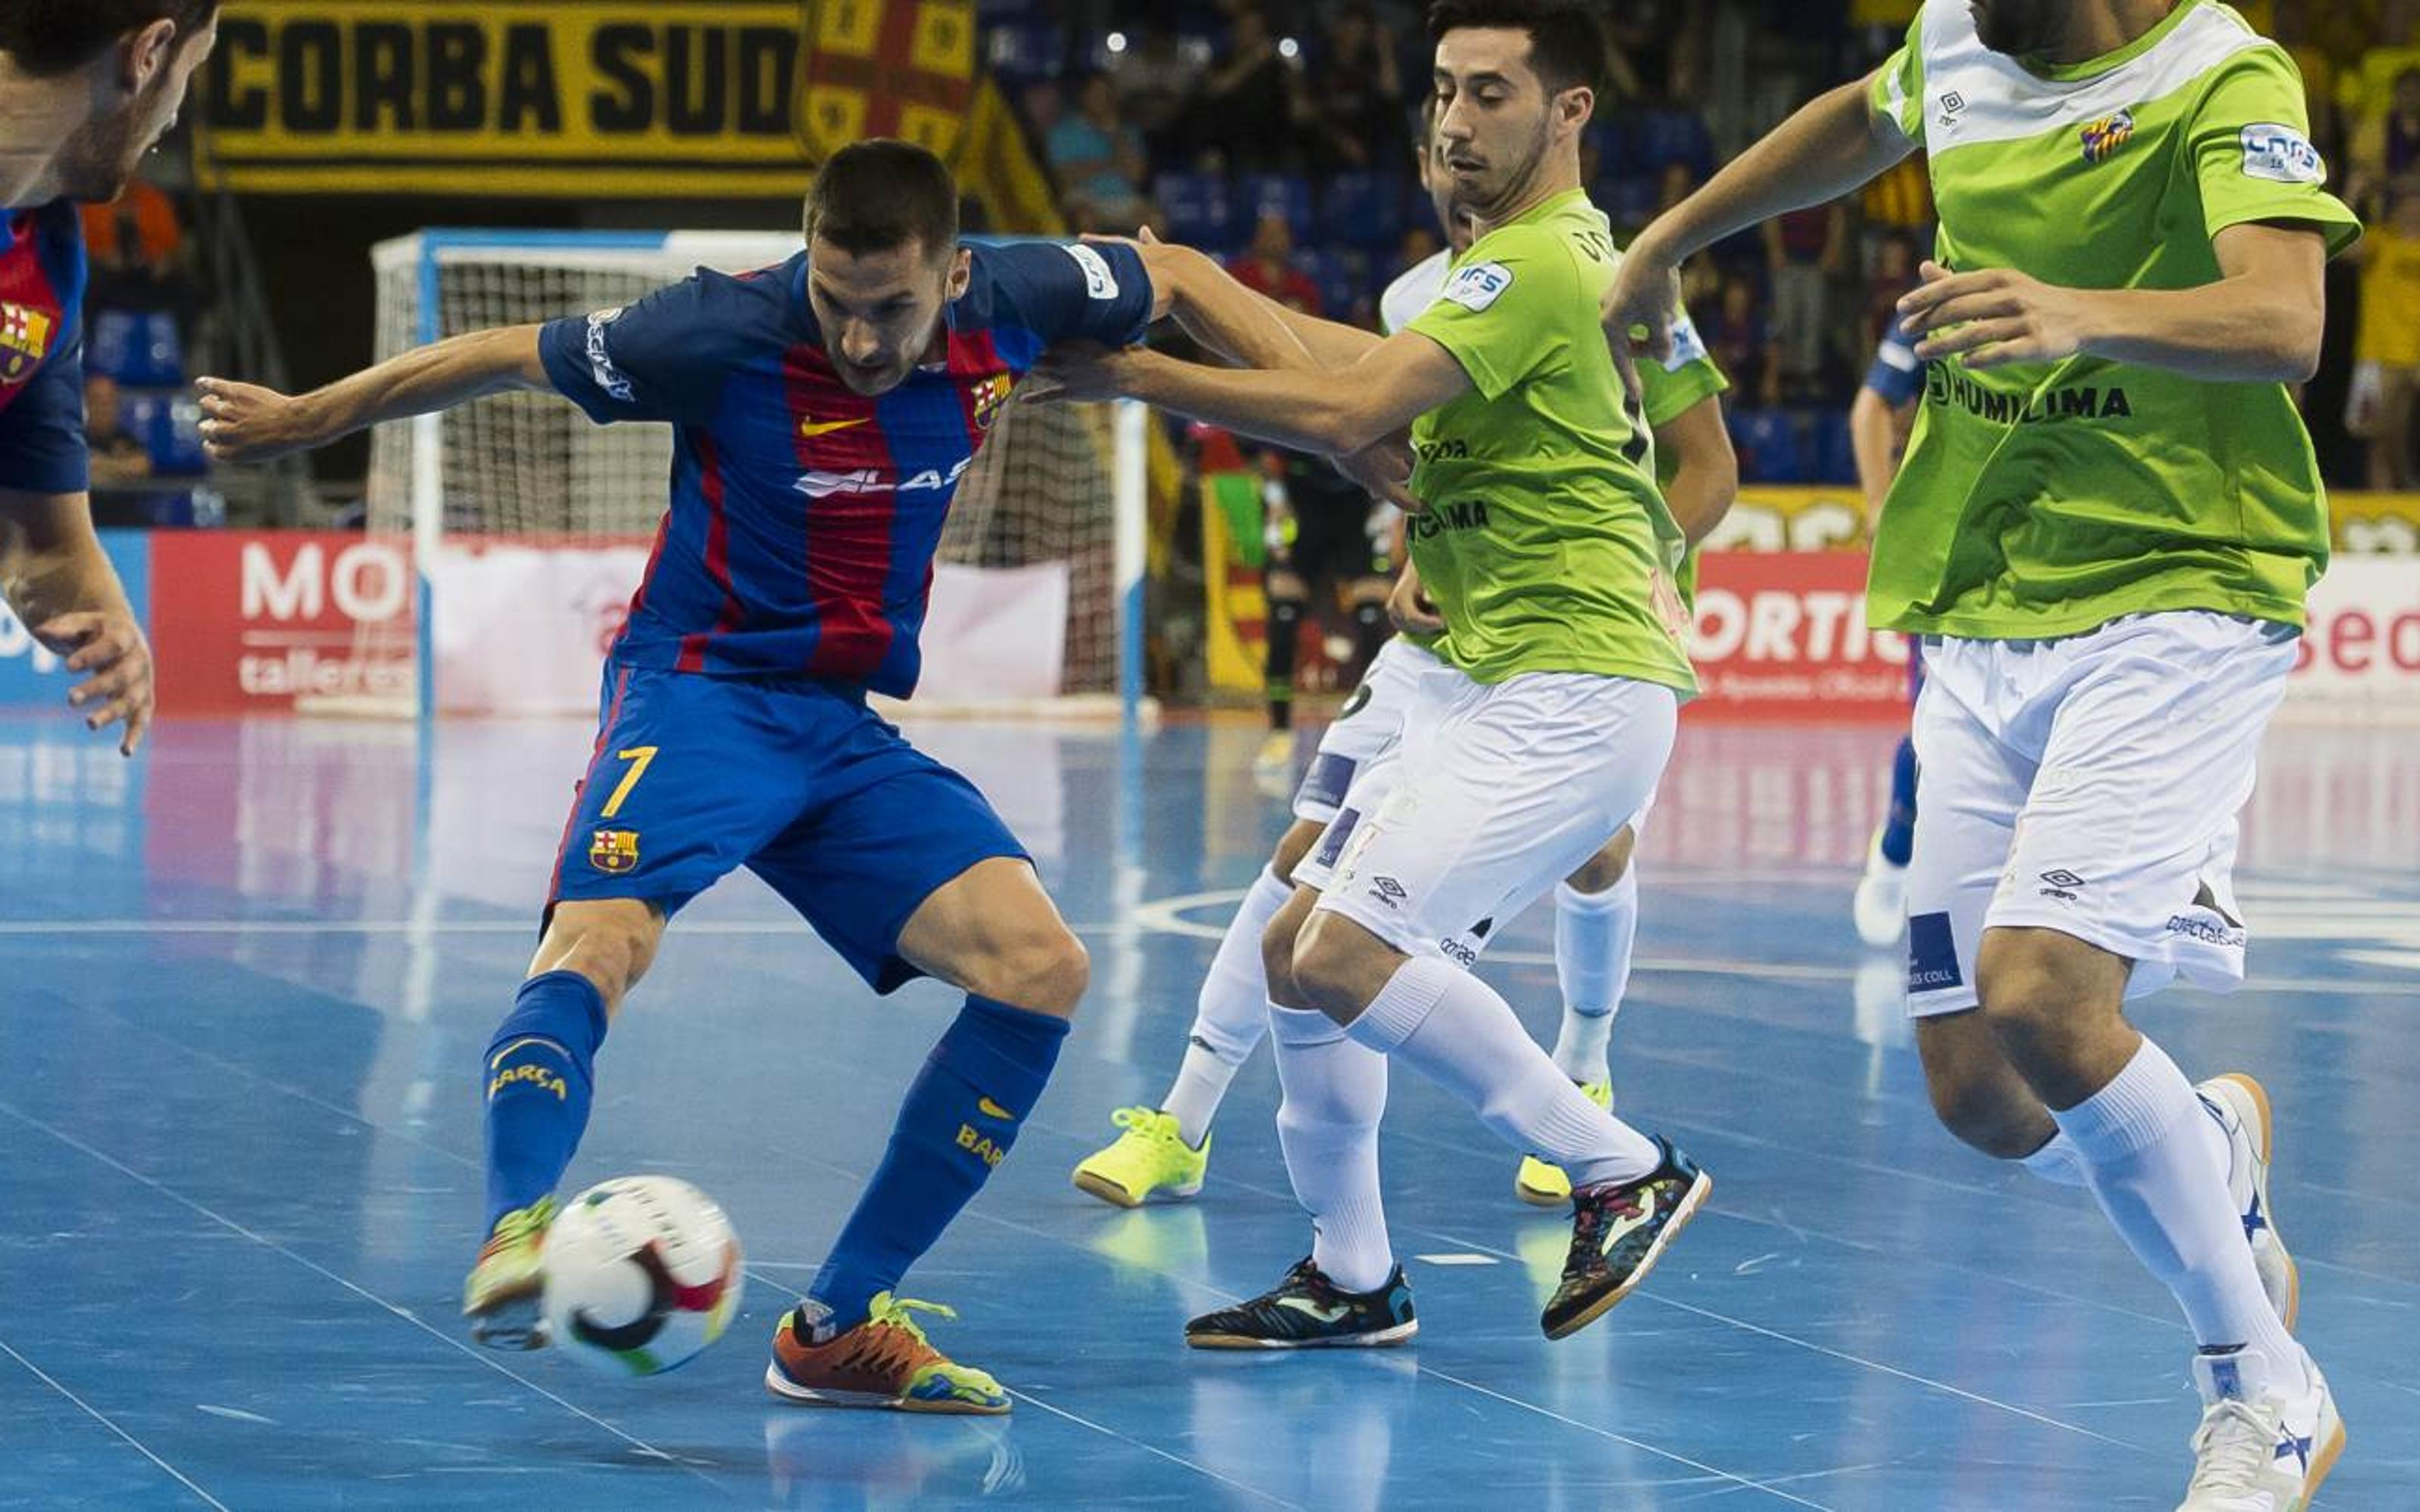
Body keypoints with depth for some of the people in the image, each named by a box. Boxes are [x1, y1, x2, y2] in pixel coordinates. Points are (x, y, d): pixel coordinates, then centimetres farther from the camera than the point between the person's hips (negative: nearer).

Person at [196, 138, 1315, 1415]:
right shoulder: (729, 331, -19)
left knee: (1040, 972, -11)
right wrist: (302, 420, 6)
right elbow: (502, 357, -4)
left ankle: (840, 1326, -7)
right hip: (701, 696, -5)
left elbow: (1173, 280, 14)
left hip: (848, 728, 5)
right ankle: (516, 1234, -51)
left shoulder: (1008, 305, -8)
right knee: (593, 952, -32)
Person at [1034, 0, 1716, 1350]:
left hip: (1571, 693, -10)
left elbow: (1346, 415, -22)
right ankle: (1352, 1278, 19)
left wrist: (1140, 377, -17)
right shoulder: (1580, 253, 18)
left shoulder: (1537, 263, -14)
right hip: (1492, 683, 10)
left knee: (1346, 954, -20)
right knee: (1296, 947, 9)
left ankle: (1625, 1176, -9)